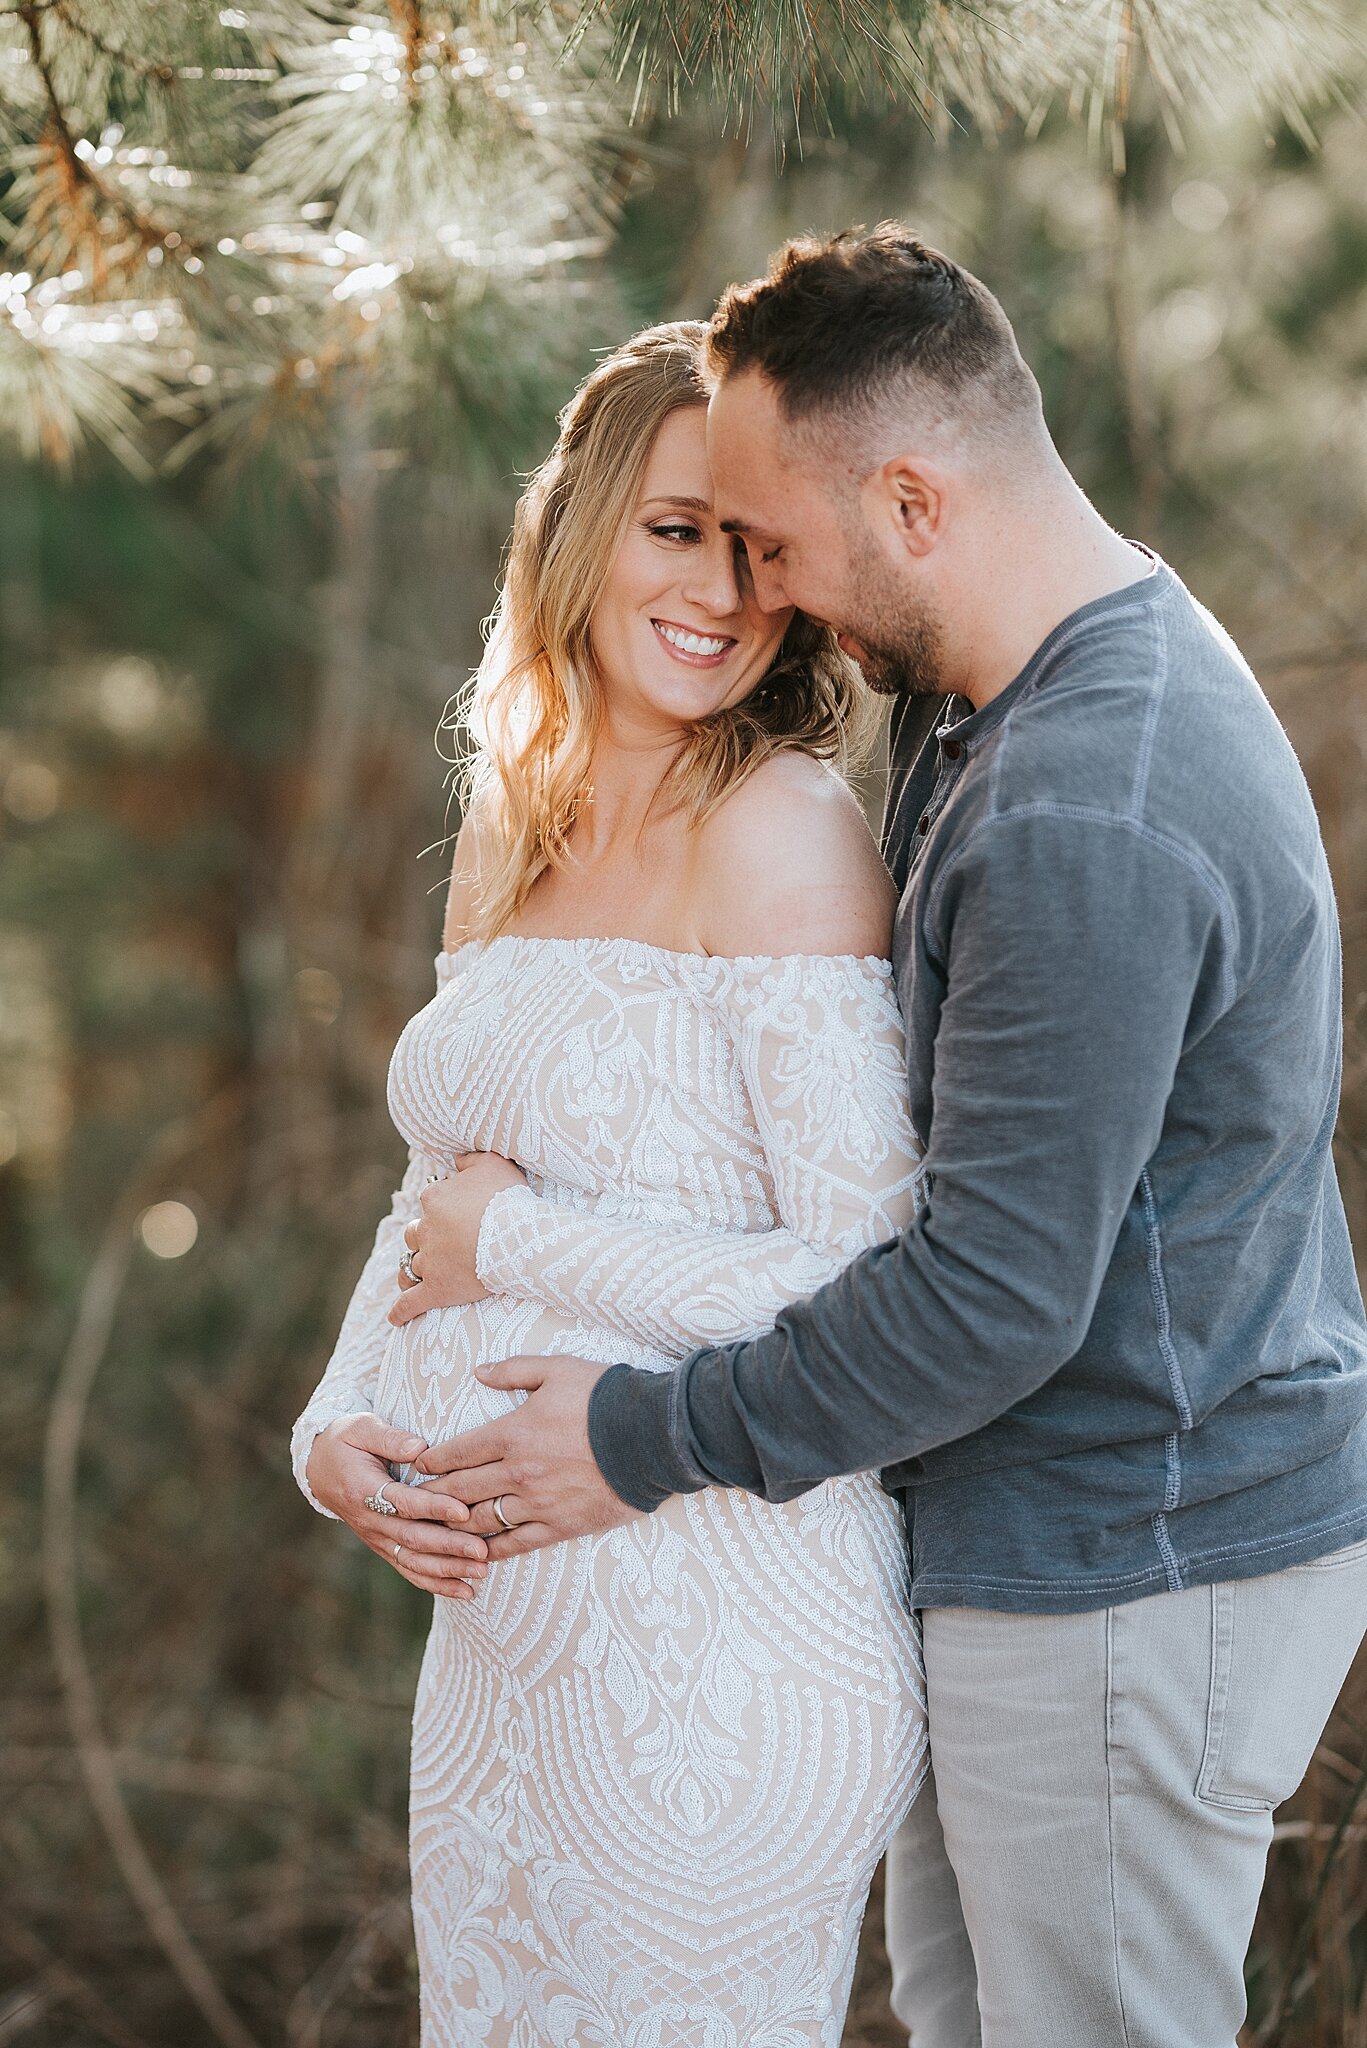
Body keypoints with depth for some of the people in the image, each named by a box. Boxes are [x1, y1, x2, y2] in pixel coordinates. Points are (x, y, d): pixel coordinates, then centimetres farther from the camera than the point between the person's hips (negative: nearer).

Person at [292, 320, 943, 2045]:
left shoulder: (785, 833, -14)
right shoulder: (513, 835, 9)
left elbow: (873, 1277, -19)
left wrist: (519, 1236, -13)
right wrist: (335, 1426, 1)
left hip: (722, 1642, -7)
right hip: (500, 1628, 8)